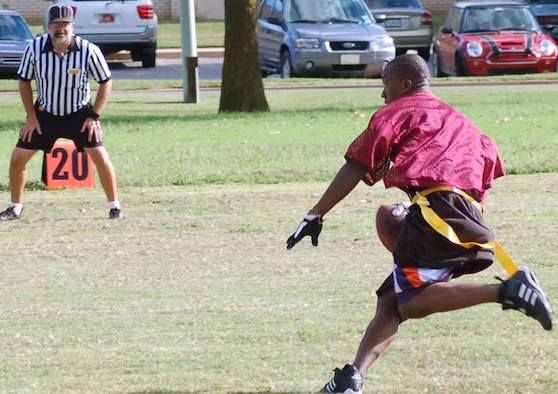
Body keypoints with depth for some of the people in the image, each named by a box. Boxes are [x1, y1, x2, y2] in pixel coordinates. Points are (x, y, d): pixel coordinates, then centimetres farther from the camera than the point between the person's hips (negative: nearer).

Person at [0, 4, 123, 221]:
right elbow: (24, 81, 1)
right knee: (18, 157, -3)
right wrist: (31, 117, -3)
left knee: (100, 157, -15)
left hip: (80, 114, -2)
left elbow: (106, 82, -6)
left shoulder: (88, 50, -20)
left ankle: (114, 206, 2)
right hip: (44, 113, 2)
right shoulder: (35, 48, -15)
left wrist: (94, 116, -11)